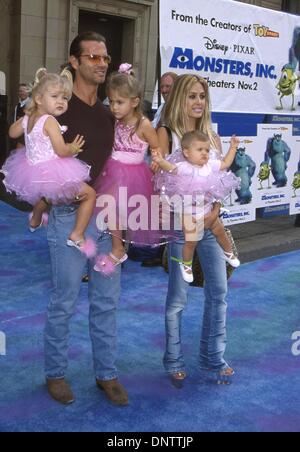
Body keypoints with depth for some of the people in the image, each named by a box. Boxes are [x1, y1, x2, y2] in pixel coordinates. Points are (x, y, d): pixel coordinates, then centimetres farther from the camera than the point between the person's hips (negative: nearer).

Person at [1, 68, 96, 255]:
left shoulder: (28, 118, 4)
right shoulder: (49, 121, -20)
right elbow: (61, 151, -22)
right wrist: (73, 148, -3)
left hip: (33, 171, 9)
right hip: (51, 173, -9)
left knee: (45, 193, 42)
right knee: (90, 194, -2)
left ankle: (35, 220, 65)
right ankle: (77, 235, -6)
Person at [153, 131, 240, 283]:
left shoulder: (210, 165, -3)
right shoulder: (184, 167, -25)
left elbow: (226, 163, 11)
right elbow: (170, 167, -43)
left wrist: (233, 147, 9)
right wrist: (160, 161, -63)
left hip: (207, 210, 6)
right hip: (189, 213, -6)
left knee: (220, 232, 21)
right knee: (191, 241, -3)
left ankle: (229, 253, 49)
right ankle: (186, 265, 24)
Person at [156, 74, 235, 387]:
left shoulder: (212, 135, 12)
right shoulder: (167, 133, -1)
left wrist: (215, 212, -11)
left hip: (210, 222, 5)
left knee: (218, 291, 6)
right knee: (178, 297, 4)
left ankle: (213, 361, 22)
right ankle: (174, 362, 21)